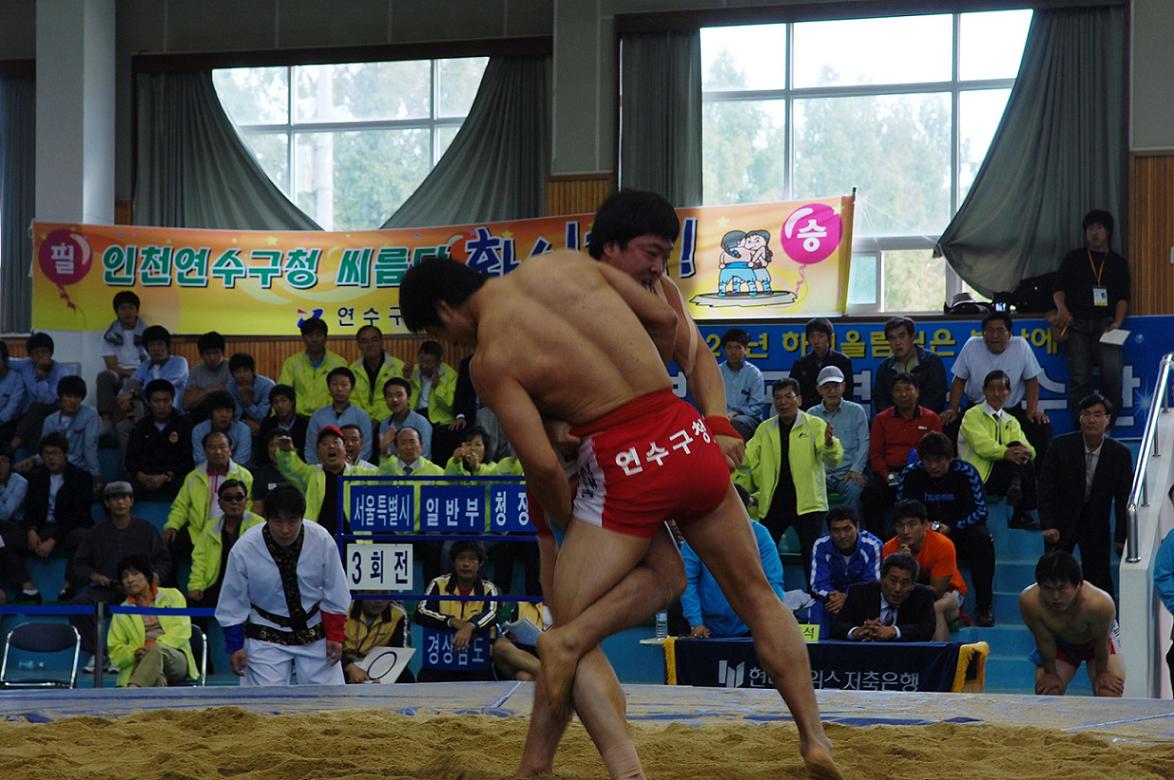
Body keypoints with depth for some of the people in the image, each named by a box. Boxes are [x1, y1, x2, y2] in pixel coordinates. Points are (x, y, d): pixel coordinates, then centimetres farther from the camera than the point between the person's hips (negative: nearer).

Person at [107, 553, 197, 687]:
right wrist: (134, 653, -10)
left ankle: (131, 691, -63)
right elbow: (115, 652, 14)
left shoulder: (172, 596, 18)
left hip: (176, 659, -2)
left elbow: (182, 630, 2)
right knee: (156, 677, -38)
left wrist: (155, 646, -14)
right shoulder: (121, 613, 22)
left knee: (157, 650, -40)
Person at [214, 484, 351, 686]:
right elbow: (232, 603, -8)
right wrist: (235, 646, -8)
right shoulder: (244, 549, -20)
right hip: (266, 636, -2)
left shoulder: (322, 540, -17)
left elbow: (335, 595, -5)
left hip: (314, 632, 2)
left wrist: (334, 636, -6)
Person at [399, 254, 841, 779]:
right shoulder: (561, 263, 9)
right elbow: (665, 320, 16)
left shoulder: (489, 360, -5)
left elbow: (542, 463, -11)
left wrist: (565, 523, 8)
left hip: (625, 465, -5)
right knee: (756, 597, 23)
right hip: (689, 438, 5)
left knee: (570, 633, 6)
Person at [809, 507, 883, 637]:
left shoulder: (873, 546, -20)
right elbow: (819, 584, -15)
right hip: (833, 596, 1)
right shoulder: (821, 546, -14)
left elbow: (873, 584, -21)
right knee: (818, 607, -30)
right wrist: (832, 595, -41)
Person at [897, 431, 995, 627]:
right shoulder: (911, 473, -8)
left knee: (981, 537, -34)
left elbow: (980, 512, -13)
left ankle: (984, 607, -25)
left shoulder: (965, 472, -13)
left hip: (960, 530, -1)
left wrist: (951, 528, -25)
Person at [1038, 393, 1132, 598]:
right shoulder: (1061, 445, -14)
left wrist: (1121, 537, -4)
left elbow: (1123, 499, -4)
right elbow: (1046, 486, -9)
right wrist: (1048, 525, -15)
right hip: (1063, 518, 0)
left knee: (1099, 579, 0)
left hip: (1096, 521, 0)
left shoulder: (1120, 454, -11)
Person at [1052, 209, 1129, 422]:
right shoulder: (1073, 258, 17)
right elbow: (1059, 288, 11)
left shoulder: (1118, 263, 17)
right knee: (1079, 378, -8)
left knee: (1112, 372, -19)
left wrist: (1117, 322, -8)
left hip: (1105, 324, 0)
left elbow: (1123, 297, 9)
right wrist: (1062, 308, -10)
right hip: (1078, 324, 1)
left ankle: (1109, 425, -8)